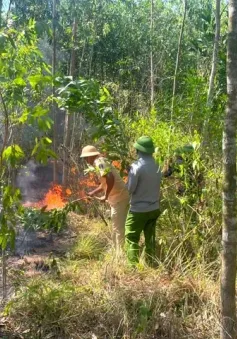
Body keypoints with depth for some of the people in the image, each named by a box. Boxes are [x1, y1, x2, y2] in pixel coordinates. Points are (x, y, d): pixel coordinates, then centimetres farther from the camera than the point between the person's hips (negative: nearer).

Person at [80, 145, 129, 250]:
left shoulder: (99, 163, -13)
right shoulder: (101, 162, 17)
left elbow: (110, 179, -28)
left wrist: (105, 196, -18)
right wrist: (93, 193, 28)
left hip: (119, 198, -10)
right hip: (120, 197, 10)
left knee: (118, 229, -1)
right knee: (119, 227, 19)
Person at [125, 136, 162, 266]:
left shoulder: (136, 166, -18)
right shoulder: (157, 166, 1)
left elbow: (130, 189, -14)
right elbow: (157, 185, 8)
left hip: (139, 209, -6)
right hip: (154, 208, 6)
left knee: (131, 238, 4)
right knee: (150, 238, 16)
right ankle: (150, 264, 24)